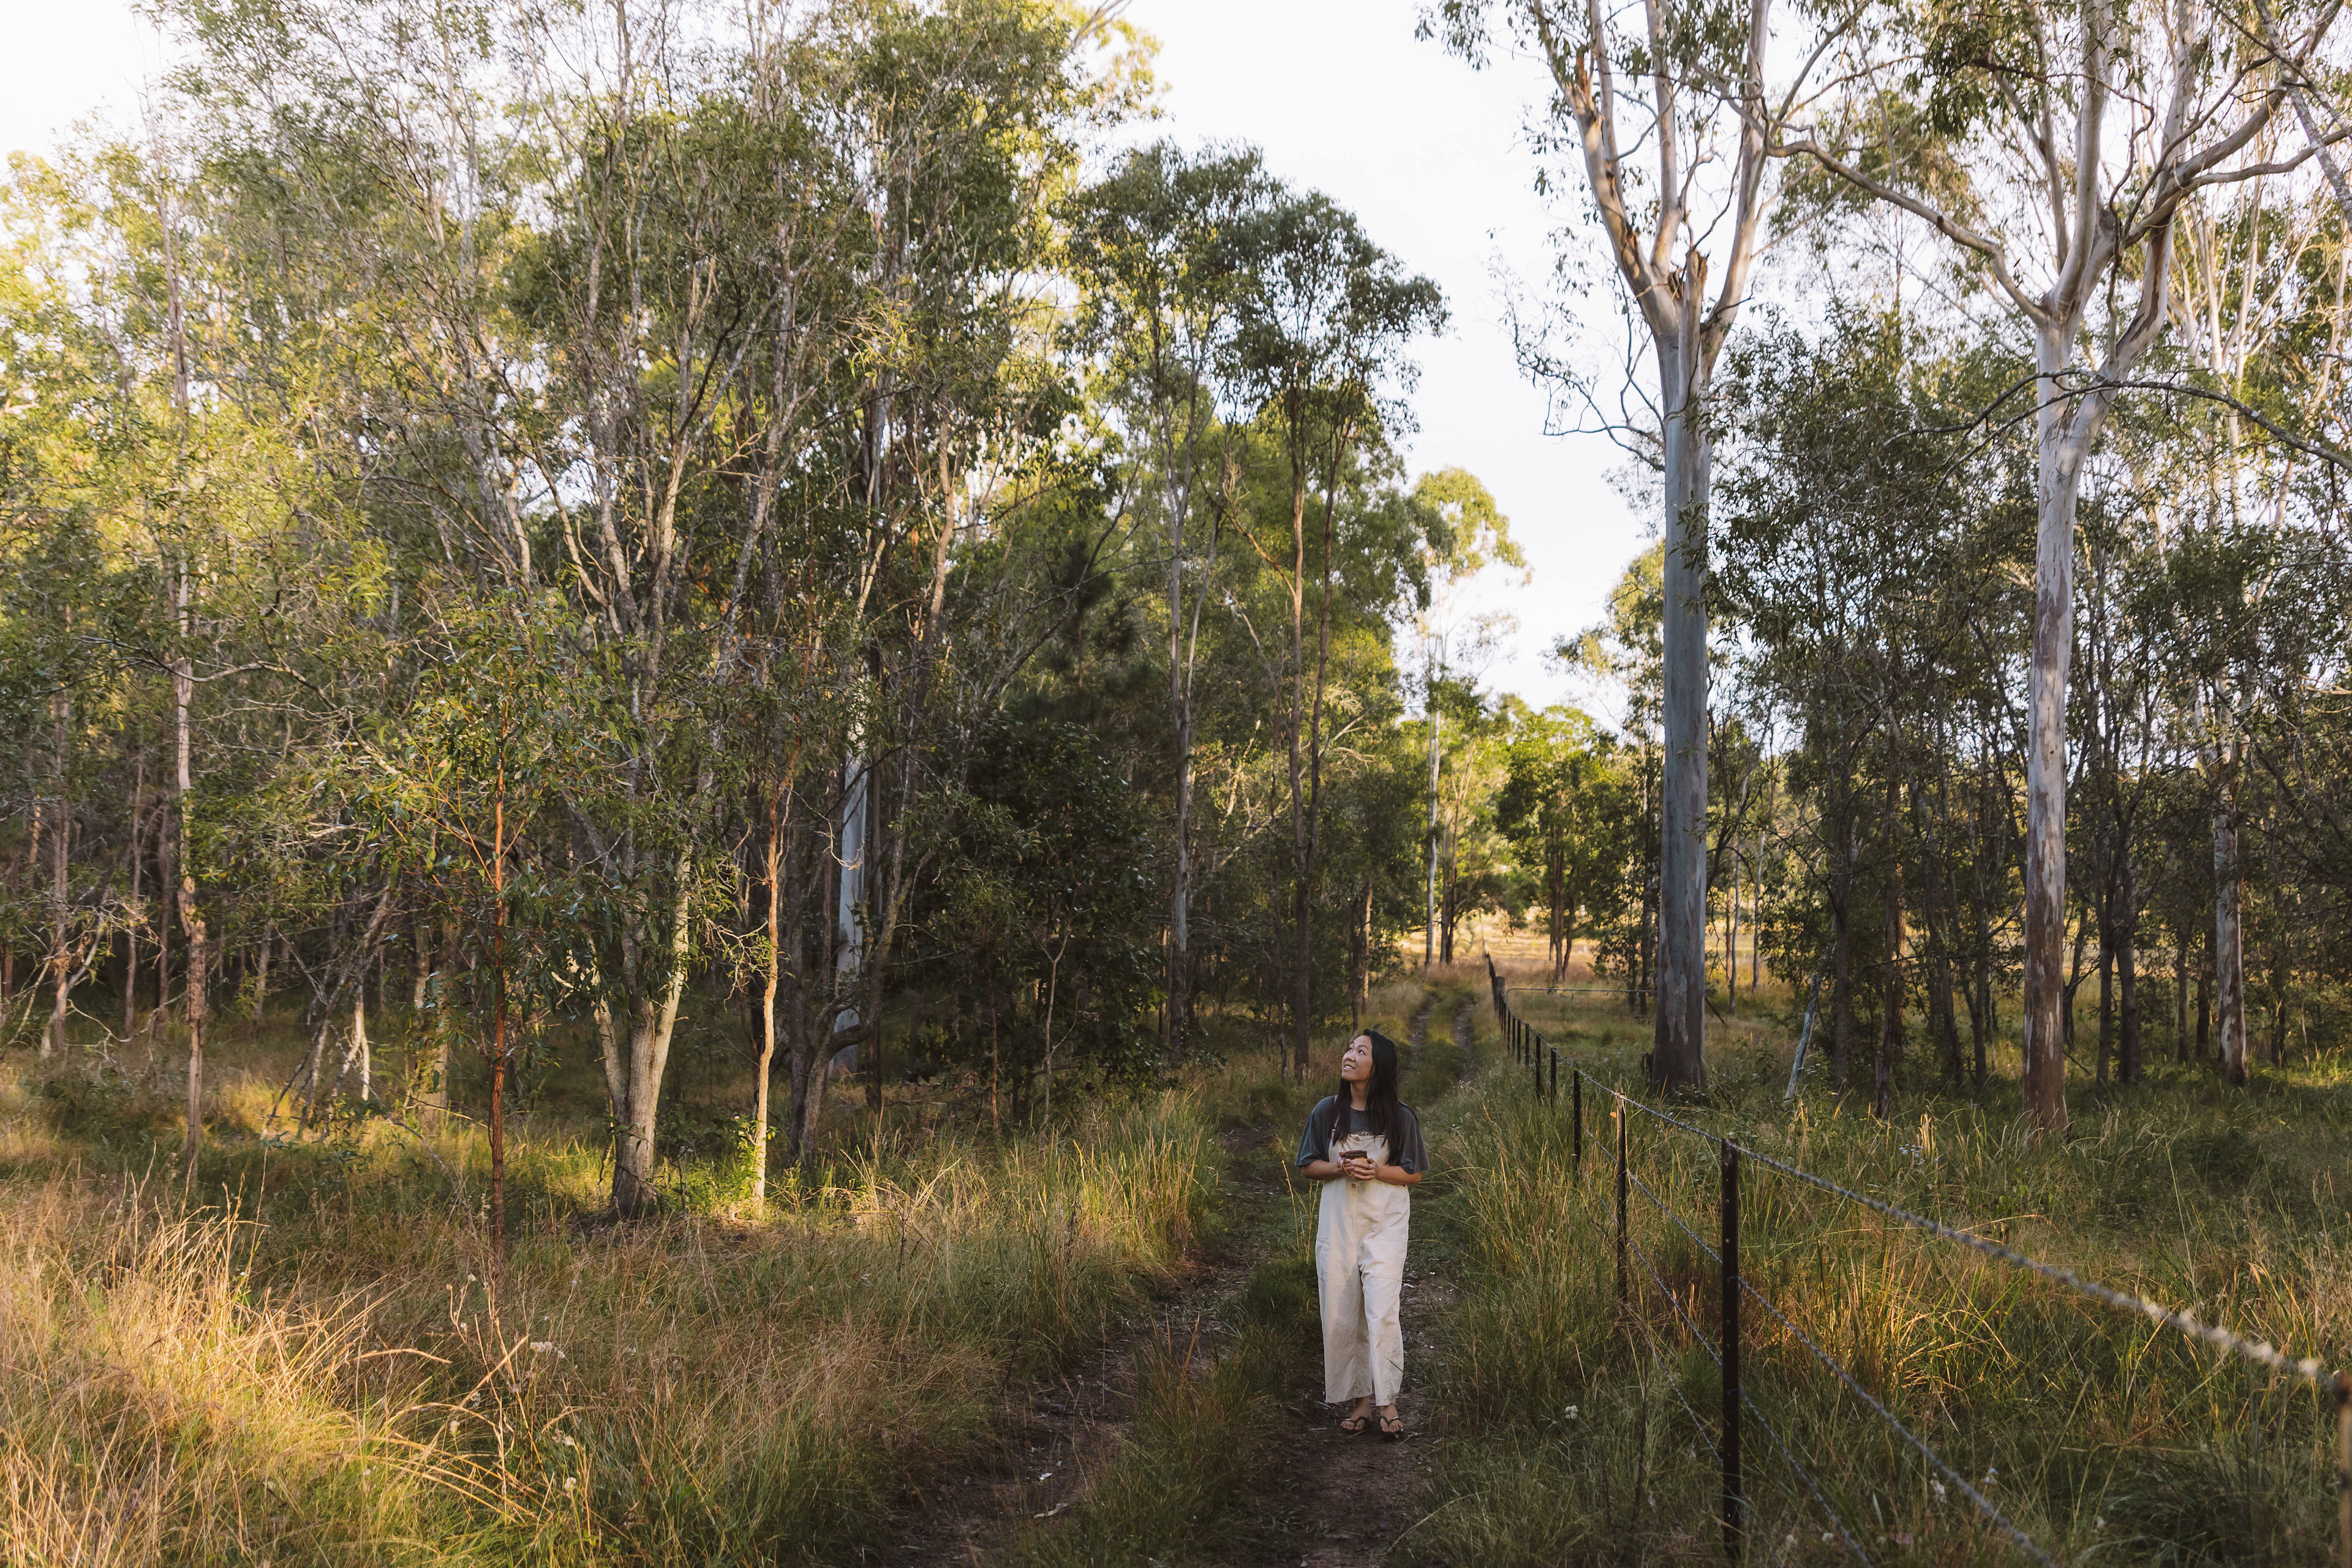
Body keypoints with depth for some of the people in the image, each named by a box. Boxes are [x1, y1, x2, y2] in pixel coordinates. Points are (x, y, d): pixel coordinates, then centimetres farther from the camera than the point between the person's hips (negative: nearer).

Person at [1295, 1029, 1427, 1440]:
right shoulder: (1327, 1112, 2)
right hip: (1338, 1221, 3)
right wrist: (1340, 1168, -12)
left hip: (1385, 1223, -3)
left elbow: (1413, 1174, 1)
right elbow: (1310, 1164, 8)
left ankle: (1388, 1404, -1)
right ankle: (1361, 1401, 15)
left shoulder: (1400, 1117, -4)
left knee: (1382, 1312, -12)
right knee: (1341, 1315, 3)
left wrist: (1376, 1171, -16)